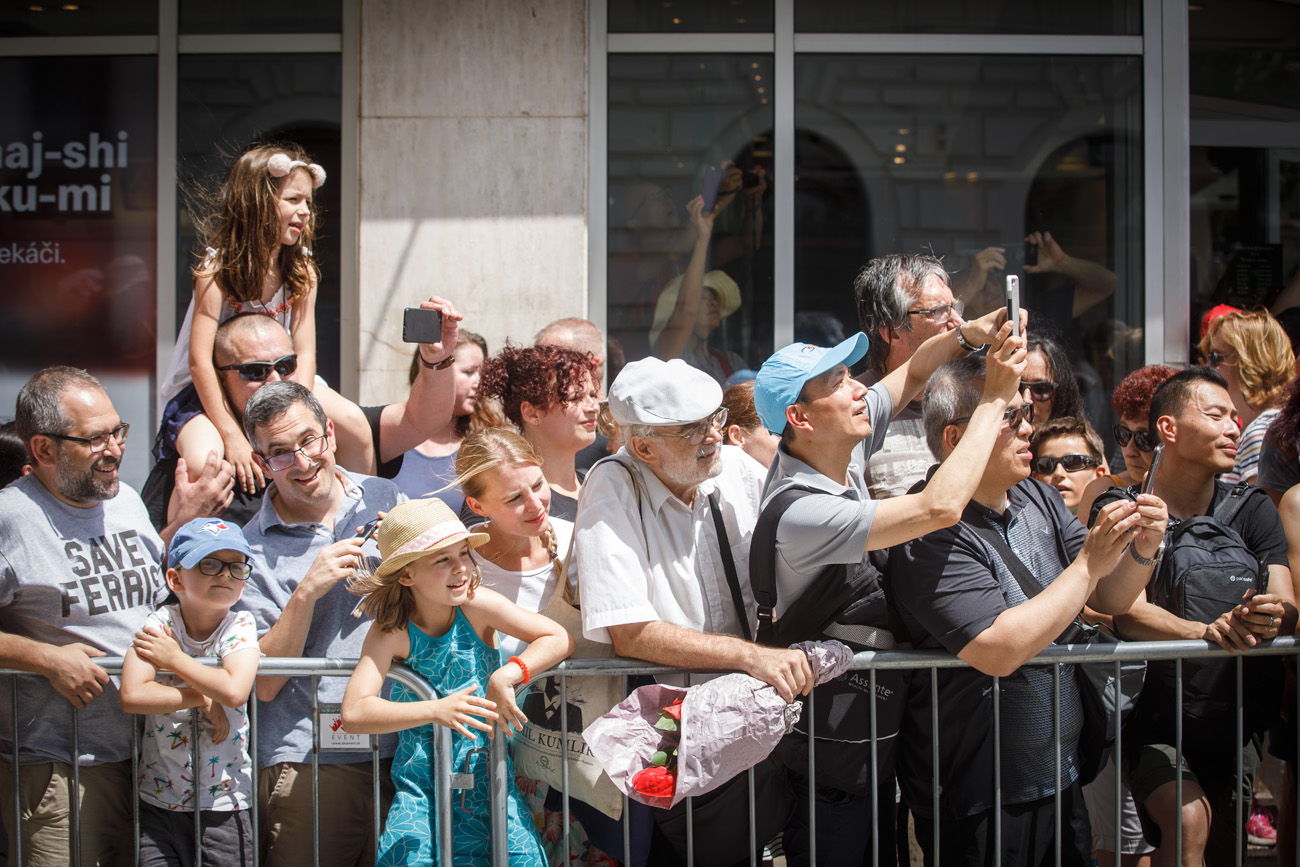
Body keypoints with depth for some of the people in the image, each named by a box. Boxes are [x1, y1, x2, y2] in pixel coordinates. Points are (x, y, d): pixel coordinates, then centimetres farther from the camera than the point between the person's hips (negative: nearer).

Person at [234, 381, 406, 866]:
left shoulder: (386, 500, 7)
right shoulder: (252, 550, -2)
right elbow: (264, 684, -6)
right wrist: (306, 593, -17)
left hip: (404, 752, 2)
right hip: (306, 766, -2)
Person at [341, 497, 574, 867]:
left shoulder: (477, 606, -9)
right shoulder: (390, 635, -12)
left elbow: (560, 639, -10)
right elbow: (354, 713, -24)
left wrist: (507, 674, -26)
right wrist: (436, 711, -34)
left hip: (486, 765, 1)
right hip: (421, 779, -1)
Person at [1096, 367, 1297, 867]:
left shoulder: (1251, 511, 8)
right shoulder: (1123, 511, -4)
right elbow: (1129, 615, -17)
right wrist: (1207, 631, -37)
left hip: (1237, 719, 4)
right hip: (1156, 723, -4)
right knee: (1188, 822, -27)